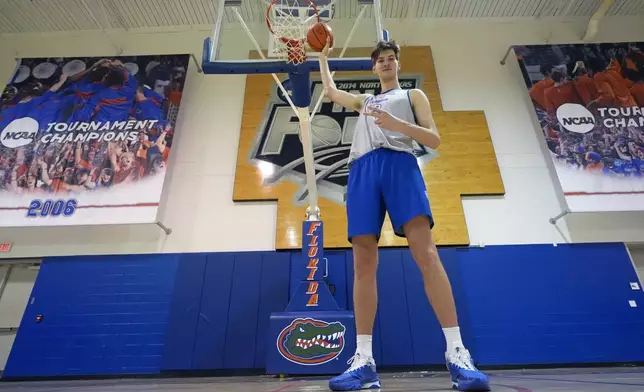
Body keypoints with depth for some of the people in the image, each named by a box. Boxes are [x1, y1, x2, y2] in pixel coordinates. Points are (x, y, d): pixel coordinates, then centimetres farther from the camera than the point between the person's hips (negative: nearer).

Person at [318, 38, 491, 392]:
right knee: (363, 261, -9)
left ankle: (456, 353, -21)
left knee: (425, 251, -22)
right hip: (362, 169, 3)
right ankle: (364, 359, -9)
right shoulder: (363, 101, 37)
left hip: (400, 164, -3)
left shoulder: (413, 95, 25)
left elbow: (434, 139, 11)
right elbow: (329, 90, 49)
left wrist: (397, 124, -6)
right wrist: (323, 56, 58)